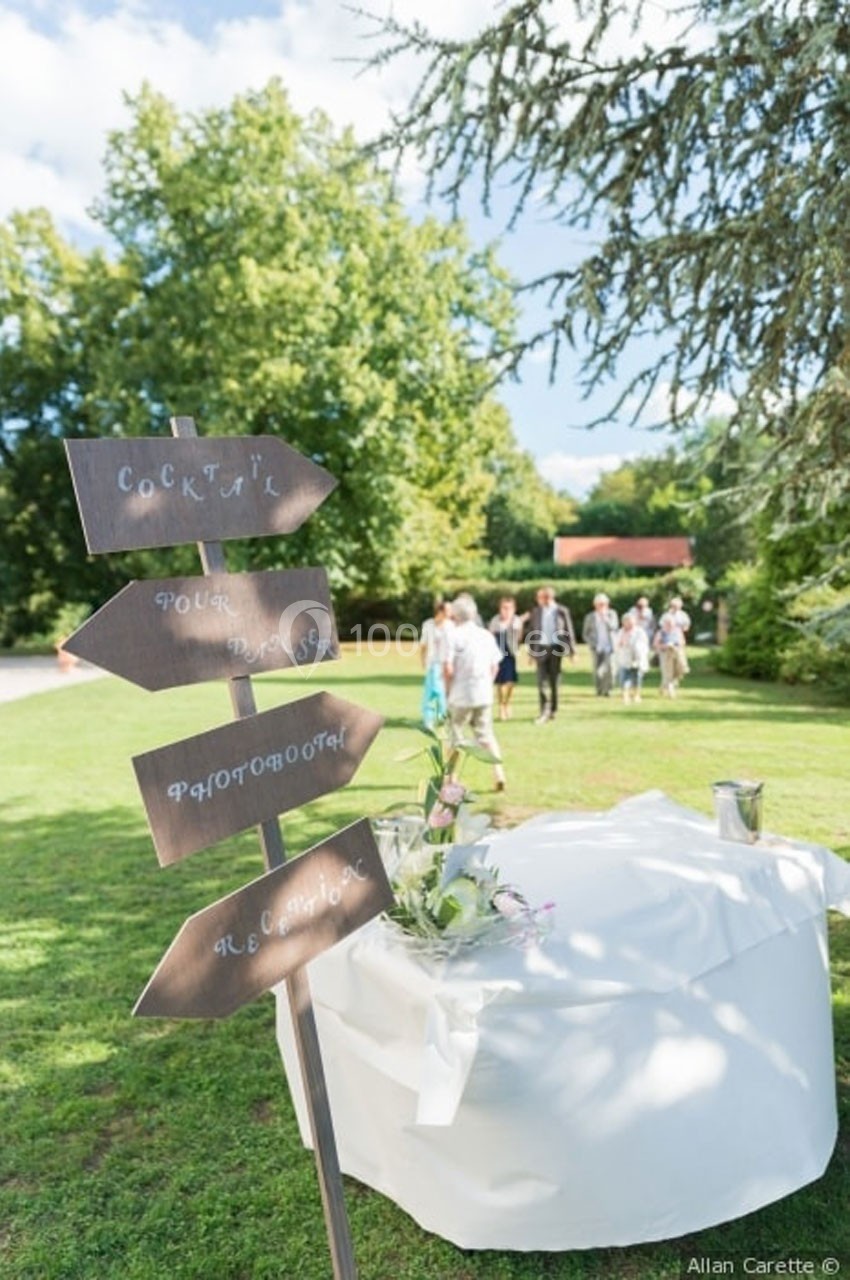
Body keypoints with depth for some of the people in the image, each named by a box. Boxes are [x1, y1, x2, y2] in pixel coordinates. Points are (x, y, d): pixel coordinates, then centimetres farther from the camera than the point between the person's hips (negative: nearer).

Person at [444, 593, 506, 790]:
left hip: (461, 695, -4)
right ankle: (499, 773, 2)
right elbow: (495, 666, 8)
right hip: (484, 695, 4)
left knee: (456, 736, 10)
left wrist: (448, 689, 1)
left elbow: (448, 669, -14)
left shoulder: (454, 636, -10)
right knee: (486, 734, 13)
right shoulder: (487, 635, 5)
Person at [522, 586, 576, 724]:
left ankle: (553, 710, 18)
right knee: (542, 680, -7)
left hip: (556, 648, -1)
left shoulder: (562, 611, 0)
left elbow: (569, 631, 2)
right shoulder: (536, 611, 6)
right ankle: (544, 711, -7)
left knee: (554, 680, 6)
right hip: (541, 649, 1)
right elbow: (529, 632, 12)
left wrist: (572, 651, 1)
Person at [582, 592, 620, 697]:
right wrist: (591, 644, -5)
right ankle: (599, 691, 7)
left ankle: (607, 690, 5)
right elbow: (585, 634, 9)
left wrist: (604, 616, -15)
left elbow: (613, 627, -9)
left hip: (609, 647, 0)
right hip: (596, 648, 0)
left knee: (610, 669, -11)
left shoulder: (611, 614, 7)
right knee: (597, 671, -6)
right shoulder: (590, 617, 5)